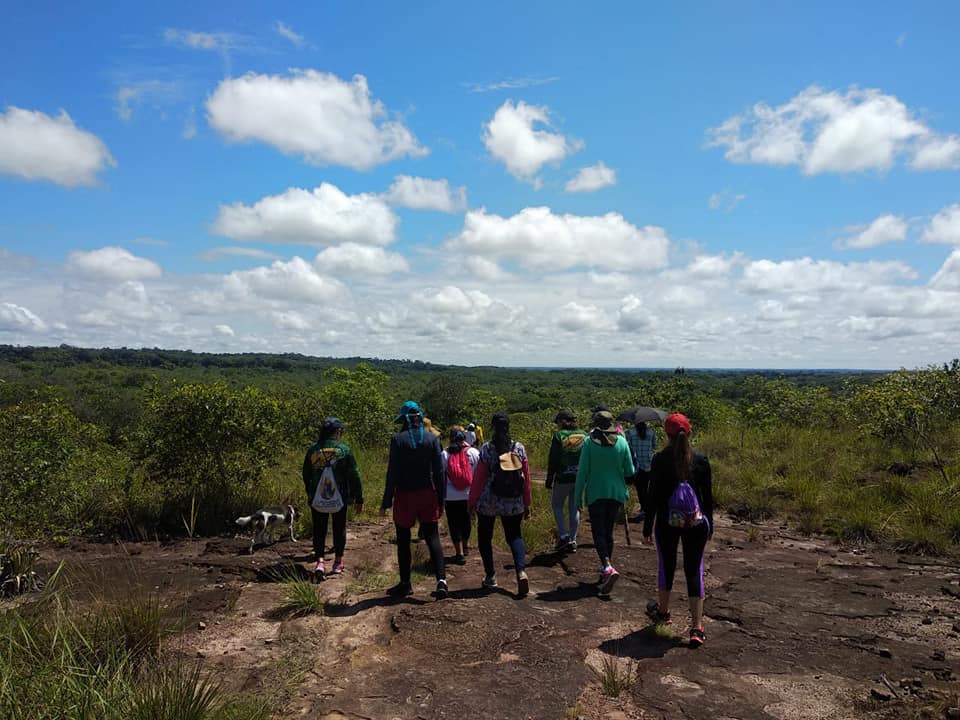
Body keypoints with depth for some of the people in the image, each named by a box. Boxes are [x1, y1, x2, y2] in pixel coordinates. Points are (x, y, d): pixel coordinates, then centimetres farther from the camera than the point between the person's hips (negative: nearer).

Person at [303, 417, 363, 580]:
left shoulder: (312, 450, 1)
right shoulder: (344, 449, -8)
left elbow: (306, 475, 11)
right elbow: (354, 475, -8)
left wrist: (309, 494, 25)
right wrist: (358, 498, -2)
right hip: (340, 497, -1)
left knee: (319, 530, 8)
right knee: (339, 528, 13)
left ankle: (320, 561, -8)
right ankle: (338, 563, 21)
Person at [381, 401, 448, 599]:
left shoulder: (398, 439, -10)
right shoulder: (432, 439, -1)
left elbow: (392, 473, -9)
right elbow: (439, 471, -1)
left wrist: (386, 502, -3)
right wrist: (441, 500, 6)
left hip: (404, 496, -2)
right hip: (427, 495, 2)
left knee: (403, 541, 12)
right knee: (432, 538, 6)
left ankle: (405, 583, 20)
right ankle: (441, 579, -8)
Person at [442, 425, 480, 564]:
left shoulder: (444, 454, -6)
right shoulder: (473, 452, -5)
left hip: (451, 496, -2)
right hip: (469, 495, 2)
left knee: (454, 524, 7)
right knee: (466, 521, 20)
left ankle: (459, 553, 7)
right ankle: (465, 547, 38)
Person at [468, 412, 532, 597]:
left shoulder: (486, 449, -11)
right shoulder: (519, 448, -3)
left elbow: (478, 478, -8)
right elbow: (526, 478, 1)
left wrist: (472, 501, 3)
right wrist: (527, 504, 11)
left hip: (488, 502, -2)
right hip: (513, 504, 2)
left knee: (485, 537, 16)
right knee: (514, 536, 11)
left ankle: (490, 576, 20)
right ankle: (521, 571, -10)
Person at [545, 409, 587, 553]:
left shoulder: (559, 436, -9)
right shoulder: (583, 435, 4)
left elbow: (553, 460, -9)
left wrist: (549, 481, -2)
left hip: (563, 478, -4)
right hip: (580, 477, 4)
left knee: (557, 505, 13)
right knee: (574, 508, 13)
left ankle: (564, 537, 3)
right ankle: (573, 541, 15)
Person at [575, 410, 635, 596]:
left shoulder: (589, 442, -9)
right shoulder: (621, 442, -2)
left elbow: (583, 471, -8)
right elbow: (630, 471, 1)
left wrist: (578, 497, 0)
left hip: (596, 493, -3)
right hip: (616, 493, 3)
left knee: (598, 532, 0)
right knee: (608, 532, 15)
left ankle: (608, 567, -22)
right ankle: (605, 574, 22)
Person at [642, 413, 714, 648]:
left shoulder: (660, 460, -10)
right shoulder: (701, 460, -3)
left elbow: (653, 496, -7)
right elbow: (708, 495, 3)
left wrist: (647, 525, 1)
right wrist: (709, 523, 14)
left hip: (667, 523, -1)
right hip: (696, 523, 1)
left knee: (666, 566, 17)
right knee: (694, 571, 5)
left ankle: (663, 611, 37)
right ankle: (697, 628, 1)